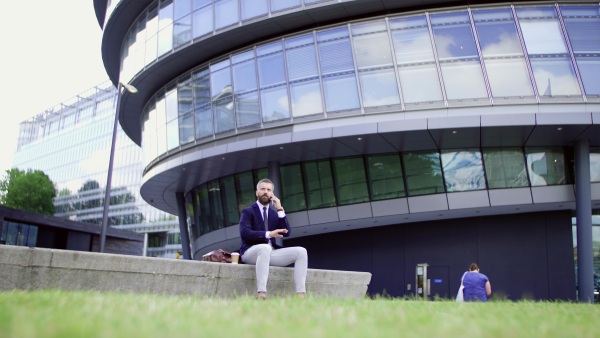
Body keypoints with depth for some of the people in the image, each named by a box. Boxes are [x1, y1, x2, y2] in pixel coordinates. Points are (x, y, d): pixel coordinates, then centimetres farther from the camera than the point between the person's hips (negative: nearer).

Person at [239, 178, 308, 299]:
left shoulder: (275, 213, 17)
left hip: (271, 252, 6)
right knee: (265, 248, -40)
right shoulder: (248, 211, 2)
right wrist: (268, 234, -26)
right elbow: (245, 233, -15)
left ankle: (301, 295, -23)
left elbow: (287, 233, 3)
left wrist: (280, 210, -4)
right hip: (251, 252, -5)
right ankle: (261, 295, -46)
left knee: (301, 251, -14)